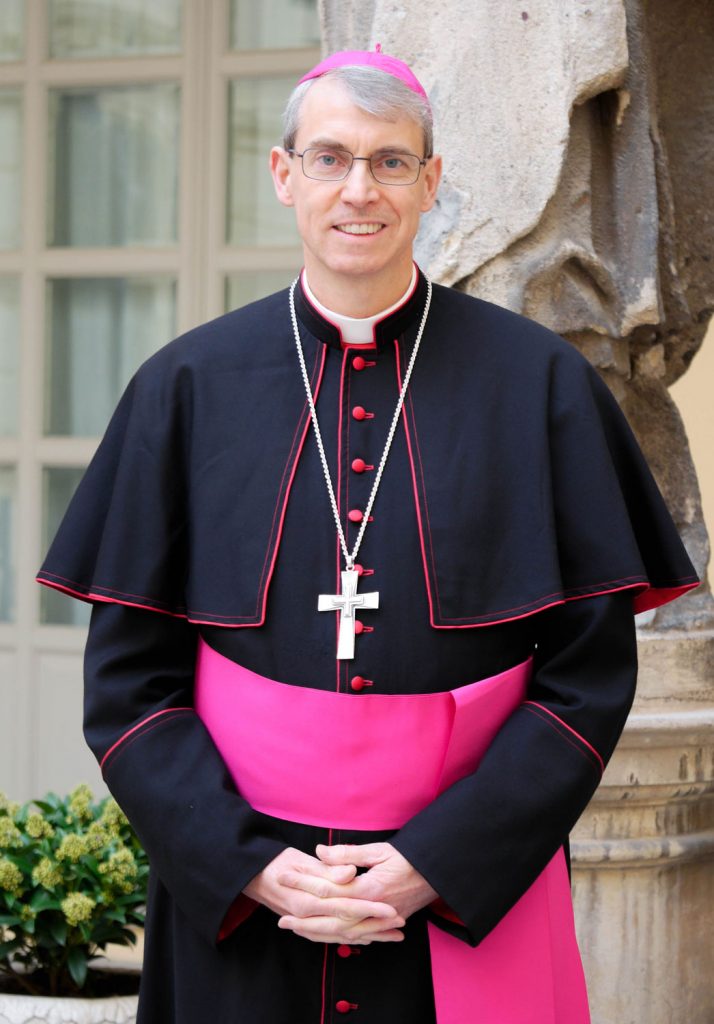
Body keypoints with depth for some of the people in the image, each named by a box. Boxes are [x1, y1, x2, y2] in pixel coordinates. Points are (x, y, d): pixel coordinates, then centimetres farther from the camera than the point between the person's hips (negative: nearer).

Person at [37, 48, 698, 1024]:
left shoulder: (538, 384, -1)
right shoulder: (190, 386, 1)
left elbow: (592, 669, -3)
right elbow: (128, 675, 1)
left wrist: (436, 864, -12)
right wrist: (251, 866, -11)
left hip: (471, 904, 0)